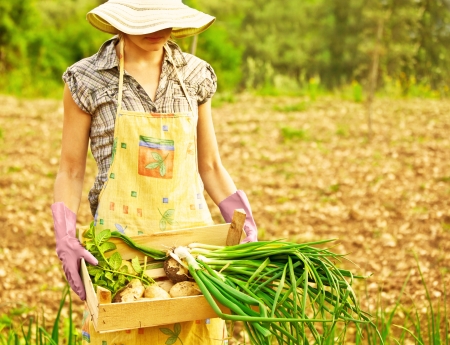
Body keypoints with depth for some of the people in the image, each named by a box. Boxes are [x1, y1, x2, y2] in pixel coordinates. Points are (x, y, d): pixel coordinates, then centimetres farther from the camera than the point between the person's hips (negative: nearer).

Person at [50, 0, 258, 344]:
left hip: (191, 228, 2)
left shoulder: (195, 76, 6)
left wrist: (244, 226, 0)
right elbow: (71, 171, 2)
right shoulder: (86, 79, -2)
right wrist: (65, 236, -12)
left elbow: (210, 165, 11)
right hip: (120, 233, -2)